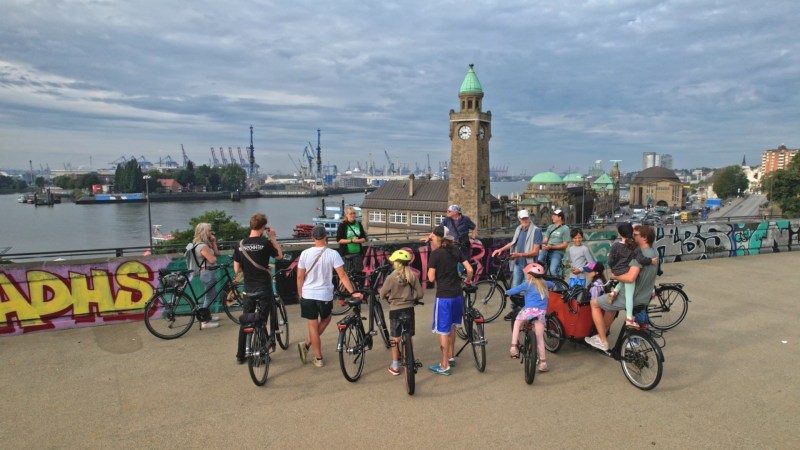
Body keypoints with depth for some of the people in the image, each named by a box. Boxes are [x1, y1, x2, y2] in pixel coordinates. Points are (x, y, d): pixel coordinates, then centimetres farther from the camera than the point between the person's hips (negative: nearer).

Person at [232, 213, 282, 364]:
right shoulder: (265, 243, -13)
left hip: (248, 288, 4)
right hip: (264, 288, -4)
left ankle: (240, 355, 21)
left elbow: (237, 270, 3)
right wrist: (272, 237, 6)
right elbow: (280, 256, 3)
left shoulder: (241, 244, -2)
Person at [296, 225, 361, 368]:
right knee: (325, 320, 26)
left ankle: (318, 358, 16)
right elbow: (342, 275, -13)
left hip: (308, 295, 1)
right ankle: (307, 344, 18)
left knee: (313, 326, 10)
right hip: (325, 295, -1)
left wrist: (300, 295, 12)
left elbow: (300, 277, -1)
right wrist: (353, 292, -8)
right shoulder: (333, 254, -11)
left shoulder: (305, 253, -5)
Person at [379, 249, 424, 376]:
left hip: (395, 310, -2)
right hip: (409, 309, 2)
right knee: (408, 337, 14)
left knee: (395, 338, 8)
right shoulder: (413, 276, -7)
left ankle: (395, 366, 13)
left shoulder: (391, 277, -14)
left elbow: (382, 294, -5)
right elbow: (420, 294, -3)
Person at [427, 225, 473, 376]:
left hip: (444, 295, -6)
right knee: (451, 326, 23)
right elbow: (470, 269, 2)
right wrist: (468, 280, 21)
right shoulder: (456, 250, 4)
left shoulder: (435, 253, -12)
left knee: (443, 330, 2)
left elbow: (431, 278, -12)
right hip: (457, 294, 7)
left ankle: (444, 366, 8)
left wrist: (431, 267, 6)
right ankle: (451, 357, 35)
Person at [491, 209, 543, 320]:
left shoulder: (536, 230, -11)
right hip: (518, 263, 6)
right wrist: (501, 249, 15)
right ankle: (516, 309, 24)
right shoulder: (519, 229, 10)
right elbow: (513, 243, 26)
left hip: (529, 264, -6)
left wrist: (520, 254, -26)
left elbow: (535, 251, -16)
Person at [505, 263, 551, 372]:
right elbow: (552, 284, 43)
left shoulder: (528, 284, 6)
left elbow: (514, 290, 2)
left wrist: (506, 292, 22)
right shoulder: (544, 284, 20)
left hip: (529, 310, -3)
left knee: (517, 323, 25)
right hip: (541, 312, 3)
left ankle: (514, 346, 13)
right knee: (540, 338, 8)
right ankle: (543, 362, 5)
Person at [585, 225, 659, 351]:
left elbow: (630, 277, -37)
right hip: (644, 298, 9)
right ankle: (602, 336, 36)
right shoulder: (654, 252, 5)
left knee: (594, 303, 7)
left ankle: (602, 341, 10)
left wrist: (615, 276, -16)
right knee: (611, 303, 32)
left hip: (630, 298, -9)